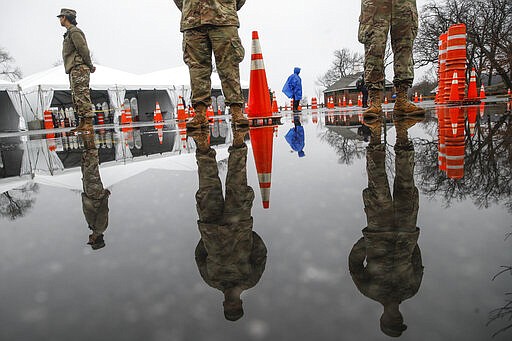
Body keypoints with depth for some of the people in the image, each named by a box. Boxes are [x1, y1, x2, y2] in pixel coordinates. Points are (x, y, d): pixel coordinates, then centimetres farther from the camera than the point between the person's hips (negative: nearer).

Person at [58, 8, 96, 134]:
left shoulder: (74, 31, -7)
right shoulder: (70, 32, 25)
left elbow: (84, 49, -15)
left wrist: (90, 66, -9)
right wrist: (89, 66, 12)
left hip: (79, 68, -10)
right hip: (74, 70, 10)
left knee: (82, 95, -15)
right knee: (77, 98, 8)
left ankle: (88, 124, -18)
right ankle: (82, 124, 10)